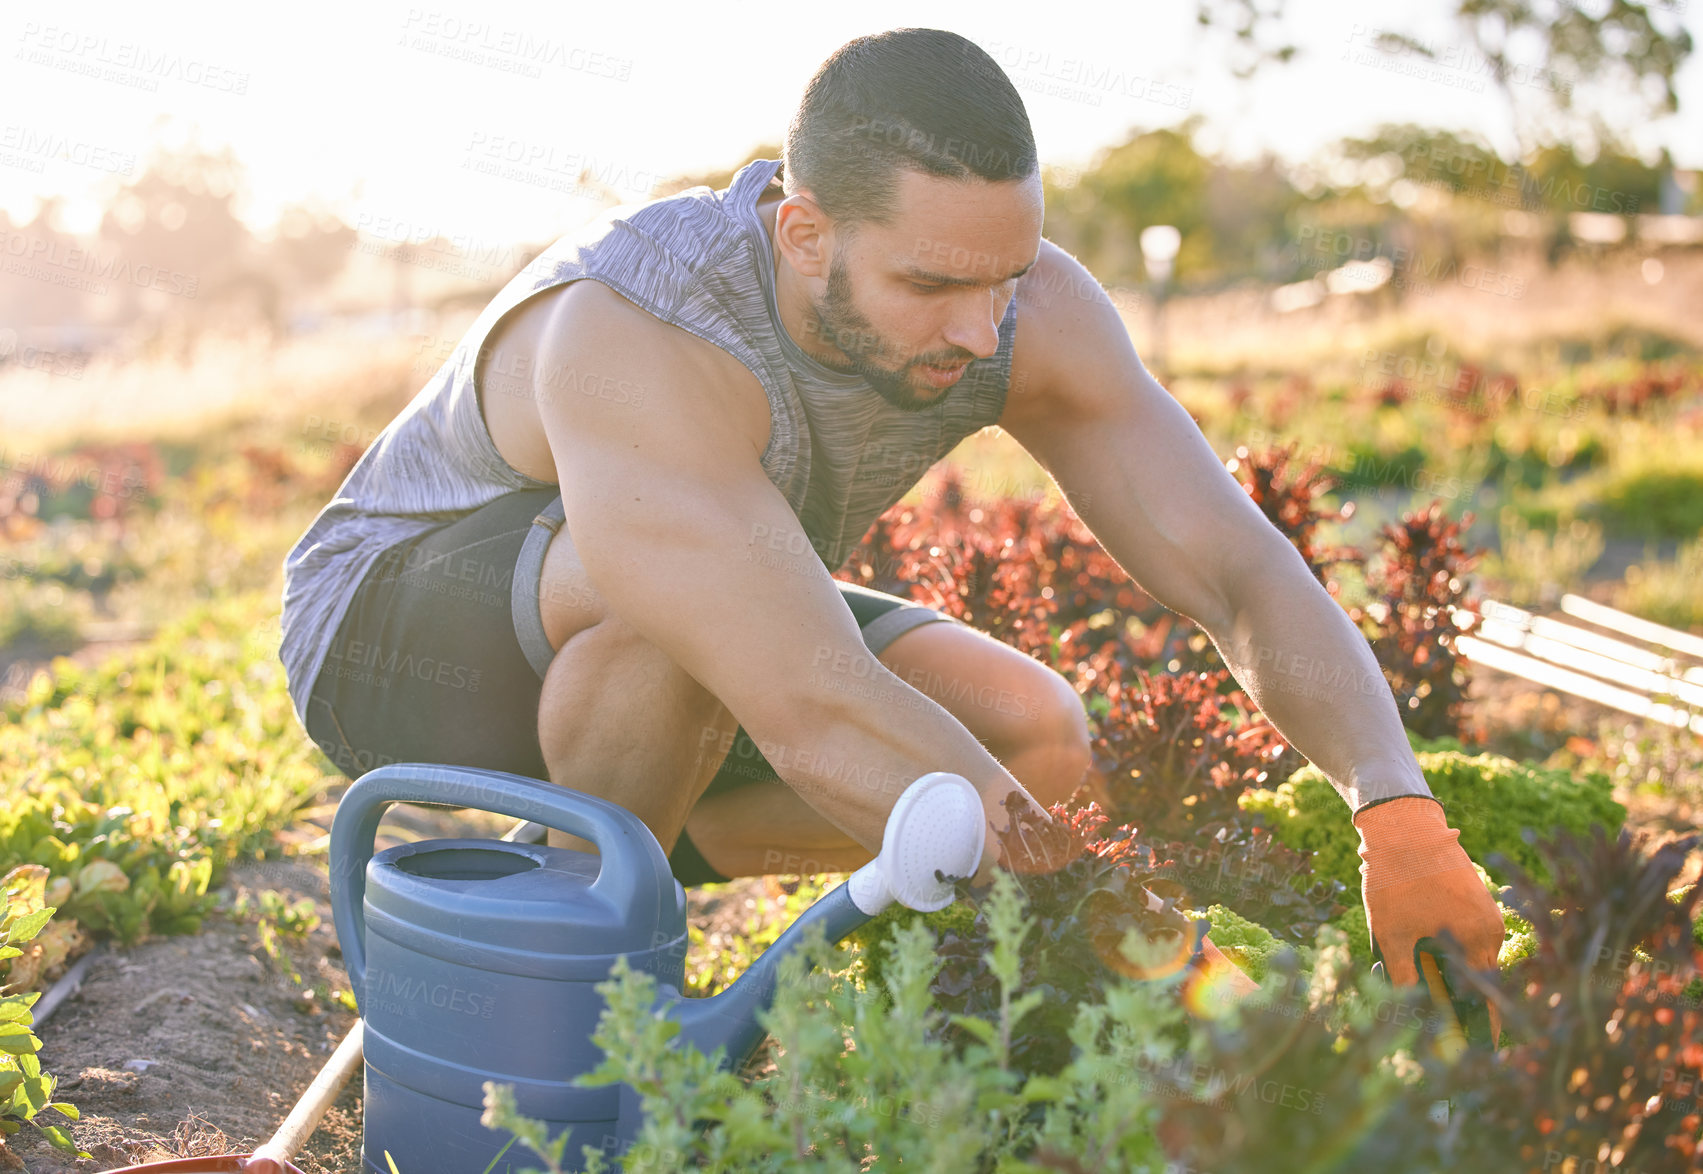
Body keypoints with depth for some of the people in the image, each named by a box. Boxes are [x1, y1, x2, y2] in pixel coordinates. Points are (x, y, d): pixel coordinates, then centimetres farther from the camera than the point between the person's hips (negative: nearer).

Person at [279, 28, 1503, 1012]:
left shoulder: (1028, 308, -21)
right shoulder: (638, 342, -41)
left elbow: (1241, 568, -24)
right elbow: (818, 719, -47)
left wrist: (1398, 803, -41)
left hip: (663, 663, 6)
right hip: (399, 624, -6)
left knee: (1035, 742, -13)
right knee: (684, 589, -40)